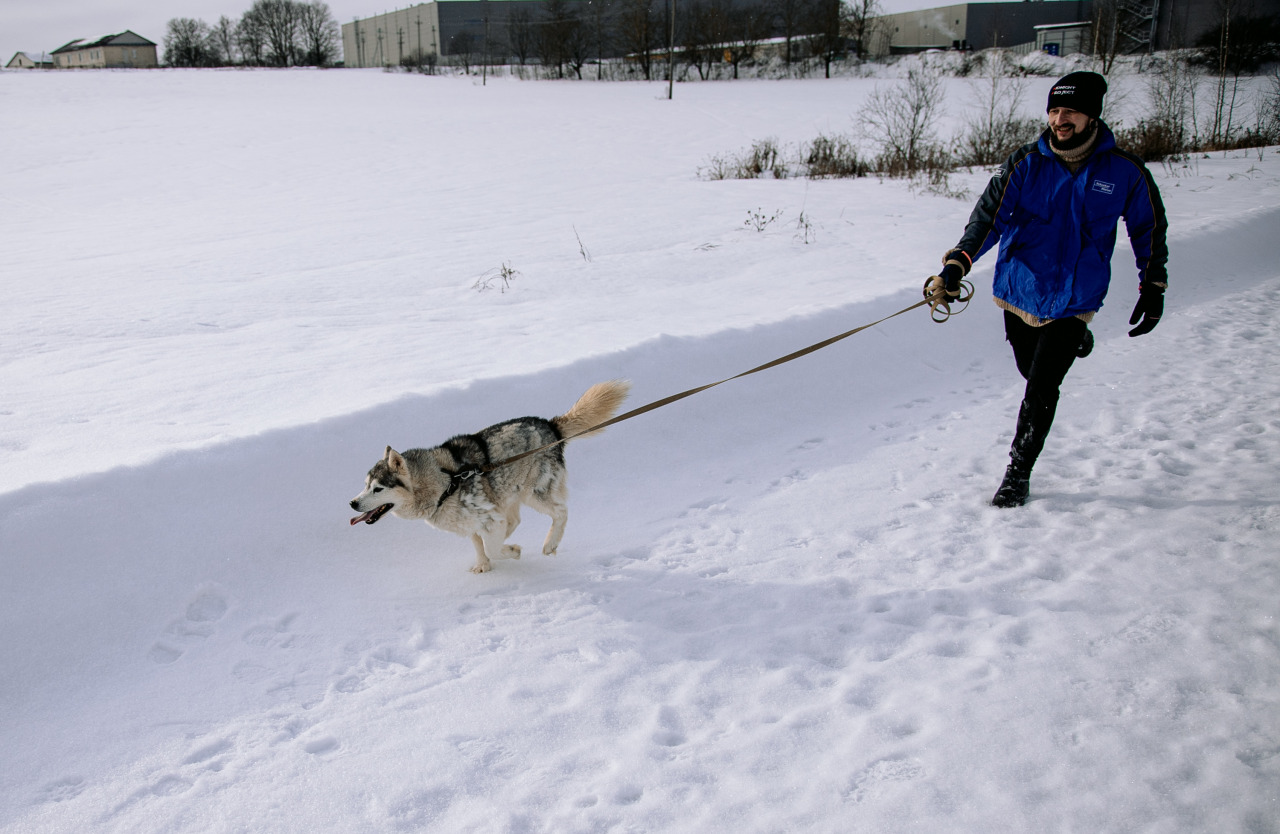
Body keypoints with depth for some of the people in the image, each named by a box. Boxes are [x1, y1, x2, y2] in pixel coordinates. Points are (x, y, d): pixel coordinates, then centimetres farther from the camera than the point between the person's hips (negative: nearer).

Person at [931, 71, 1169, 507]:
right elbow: (990, 213, -16)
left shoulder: (1124, 171, -7)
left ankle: (1019, 472, 6)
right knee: (1032, 372, 21)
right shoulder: (1026, 163, -7)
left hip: (1074, 301, -2)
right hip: (1020, 292, 2)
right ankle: (1072, 344, 58)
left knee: (1041, 388, -11)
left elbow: (1149, 228, 7)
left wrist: (1153, 287, 8)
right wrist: (960, 260, -32)